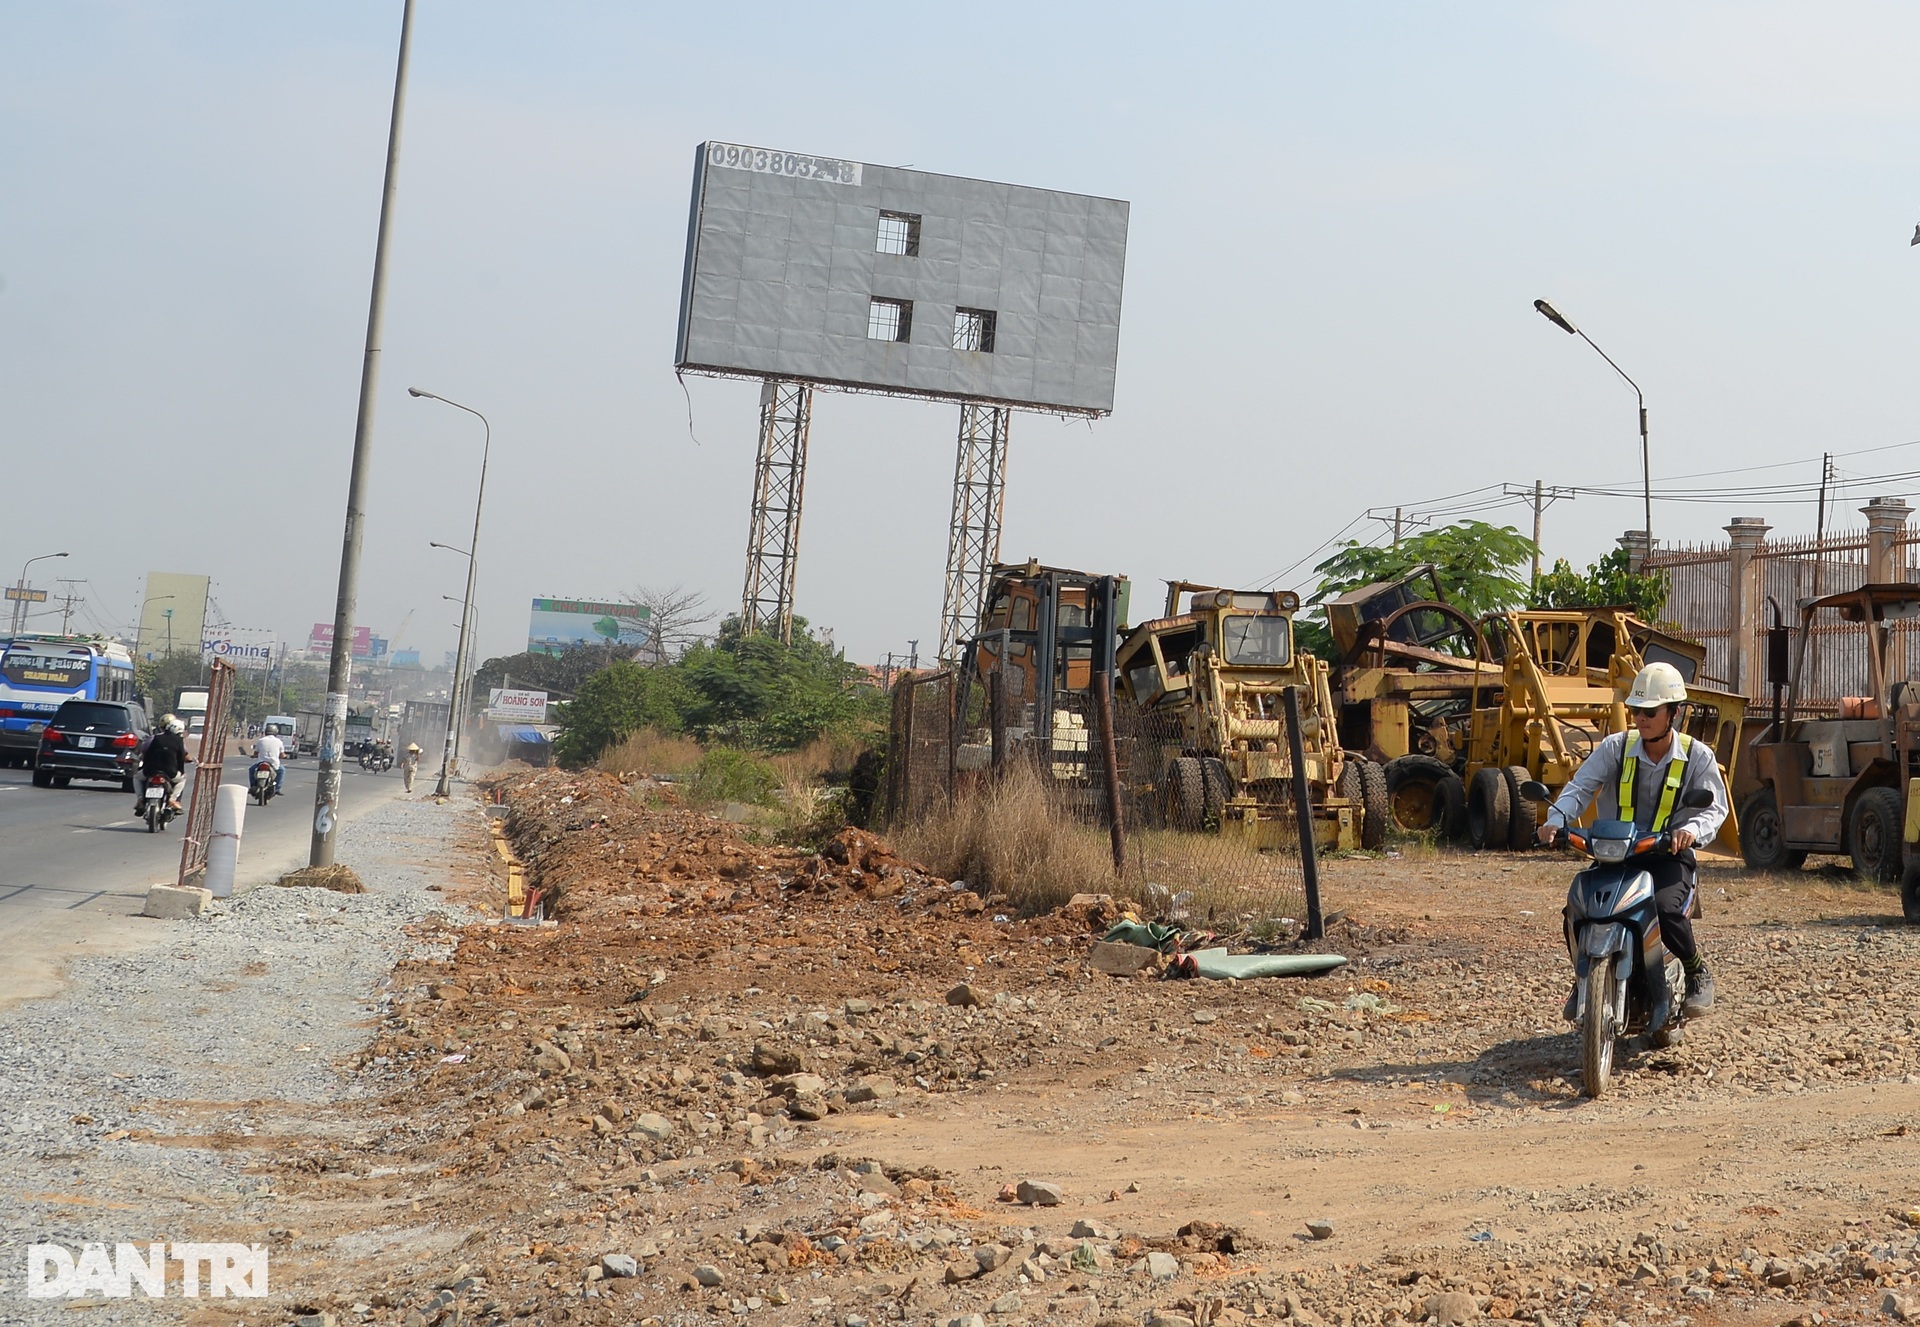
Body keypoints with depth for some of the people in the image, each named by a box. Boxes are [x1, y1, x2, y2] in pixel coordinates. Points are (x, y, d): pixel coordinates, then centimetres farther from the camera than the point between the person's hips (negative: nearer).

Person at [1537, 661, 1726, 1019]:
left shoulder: (1697, 756, 1)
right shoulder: (1616, 748, 3)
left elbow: (1715, 806, -5)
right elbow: (1581, 786, -5)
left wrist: (1693, 829, -29)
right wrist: (1556, 819, -25)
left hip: (1670, 855, -2)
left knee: (1665, 908, -33)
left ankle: (1697, 973, -1)